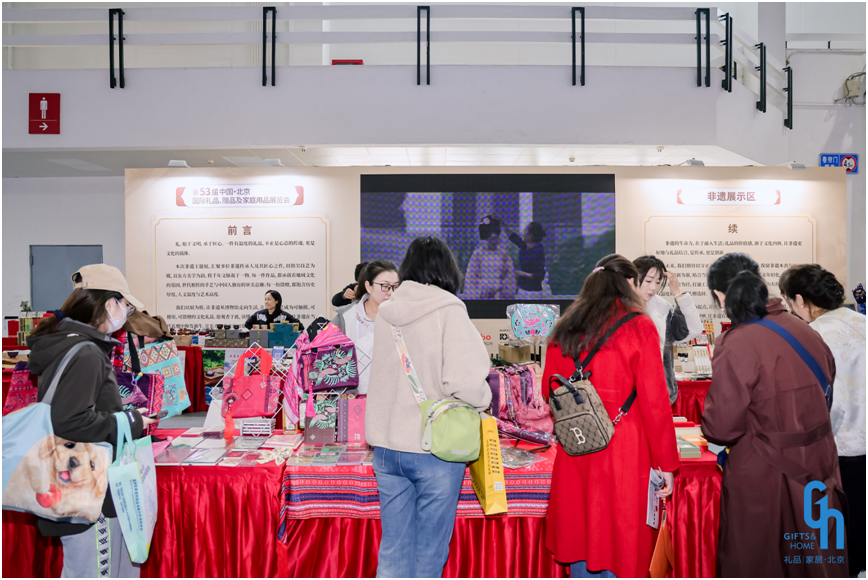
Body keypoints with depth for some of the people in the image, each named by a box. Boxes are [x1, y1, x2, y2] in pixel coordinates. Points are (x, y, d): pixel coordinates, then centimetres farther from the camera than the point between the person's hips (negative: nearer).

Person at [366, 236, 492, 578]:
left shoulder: (384, 313, 4)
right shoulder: (448, 311, -13)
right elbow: (464, 381, -24)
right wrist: (484, 399, -4)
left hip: (386, 446, 5)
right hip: (435, 447, -5)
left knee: (393, 548, 15)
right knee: (429, 551, 10)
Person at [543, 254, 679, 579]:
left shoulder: (565, 329, 4)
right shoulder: (639, 327, -8)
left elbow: (549, 388, 12)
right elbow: (654, 400, -9)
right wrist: (665, 462, -2)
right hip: (624, 451, -4)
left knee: (582, 541, 16)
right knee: (620, 543, 7)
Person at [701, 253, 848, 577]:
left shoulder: (736, 347, -23)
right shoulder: (802, 329, -2)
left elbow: (719, 428, -19)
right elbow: (828, 378, 14)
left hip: (765, 478, -6)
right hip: (818, 465, 7)